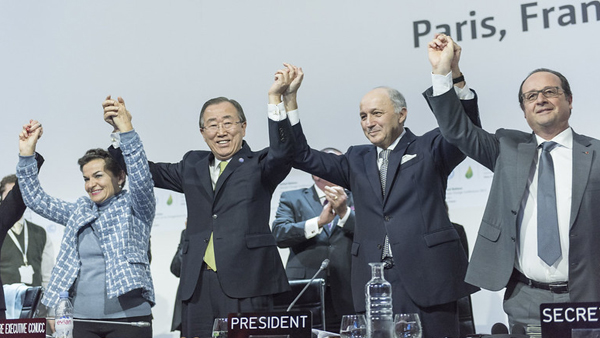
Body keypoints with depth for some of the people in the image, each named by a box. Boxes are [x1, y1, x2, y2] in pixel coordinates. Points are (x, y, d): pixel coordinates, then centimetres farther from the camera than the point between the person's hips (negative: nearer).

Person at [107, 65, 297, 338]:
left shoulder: (259, 165, 6)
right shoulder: (193, 166, 19)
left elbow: (283, 152, -14)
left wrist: (275, 98, -23)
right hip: (198, 285, 4)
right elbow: (146, 171, 23)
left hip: (245, 285, -4)